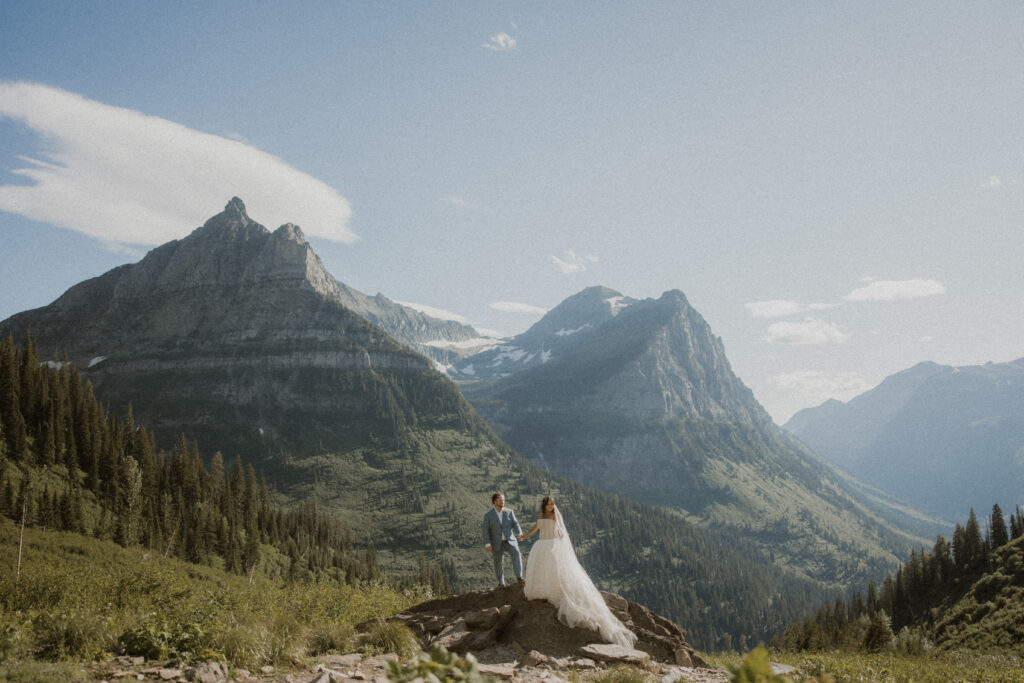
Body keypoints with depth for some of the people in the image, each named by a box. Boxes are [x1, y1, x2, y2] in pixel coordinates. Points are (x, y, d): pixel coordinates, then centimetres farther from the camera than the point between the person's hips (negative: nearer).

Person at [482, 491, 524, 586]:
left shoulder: (509, 512, 4)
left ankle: (519, 577, -28)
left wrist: (519, 534, -23)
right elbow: (486, 531, -4)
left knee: (516, 553, -26)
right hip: (497, 543, 0)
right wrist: (487, 544, -14)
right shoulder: (488, 515, -1)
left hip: (509, 541, 0)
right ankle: (501, 582, 28)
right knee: (498, 564, 6)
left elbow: (515, 524, -4)